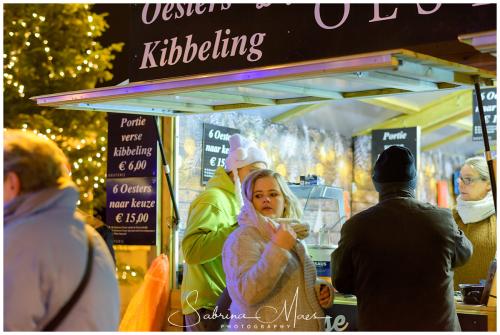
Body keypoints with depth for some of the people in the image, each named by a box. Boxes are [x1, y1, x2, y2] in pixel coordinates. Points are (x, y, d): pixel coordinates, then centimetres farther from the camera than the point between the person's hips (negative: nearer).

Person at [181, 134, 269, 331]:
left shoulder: (235, 201, 17)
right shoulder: (213, 199, -13)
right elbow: (191, 250, -26)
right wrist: (239, 228, -26)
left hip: (226, 305, 9)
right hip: (208, 307, -9)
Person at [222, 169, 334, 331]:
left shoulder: (291, 235, 9)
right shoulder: (242, 238, -15)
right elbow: (246, 293, -28)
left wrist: (321, 289, 1)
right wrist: (277, 249, -32)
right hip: (264, 329, -7)